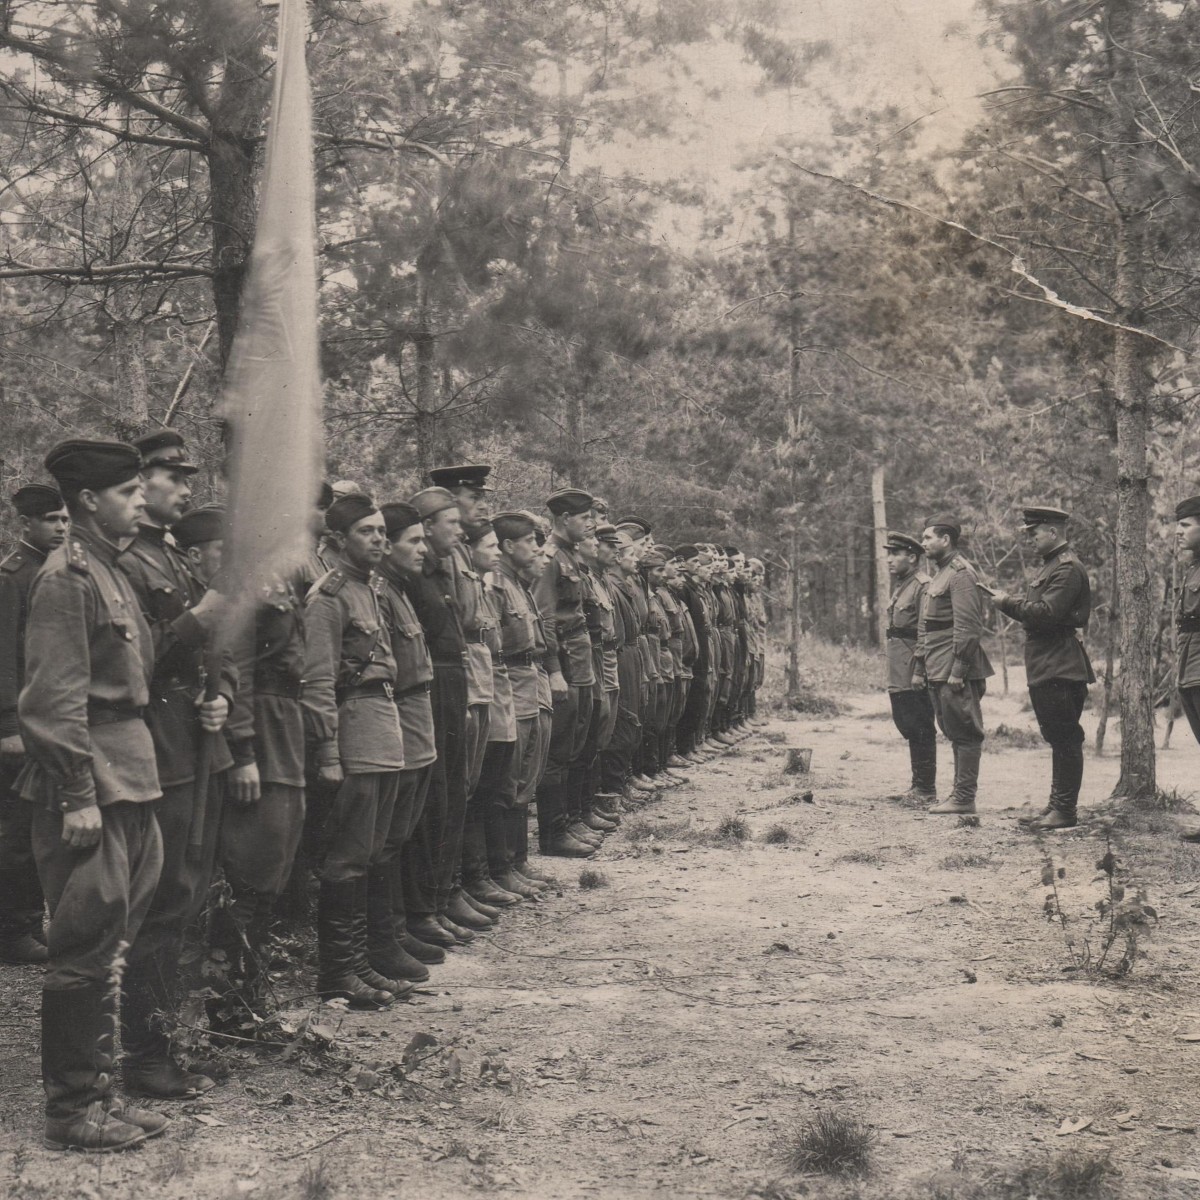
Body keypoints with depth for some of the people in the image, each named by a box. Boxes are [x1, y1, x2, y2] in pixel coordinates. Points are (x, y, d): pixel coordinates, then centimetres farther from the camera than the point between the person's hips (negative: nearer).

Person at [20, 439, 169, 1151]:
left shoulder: (113, 572, 16)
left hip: (127, 782, 10)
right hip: (90, 784, -10)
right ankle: (71, 1110, 6)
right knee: (87, 951, -3)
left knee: (111, 947, 14)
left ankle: (97, 1093, 24)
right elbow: (55, 700, -18)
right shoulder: (68, 577, -13)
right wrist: (78, 796, -20)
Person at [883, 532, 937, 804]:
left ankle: (926, 791, 0)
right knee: (909, 728, 14)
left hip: (914, 675, -10)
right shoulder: (899, 586, 18)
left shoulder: (922, 586, -12)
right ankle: (918, 787, 22)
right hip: (899, 676, 10)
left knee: (920, 730, -5)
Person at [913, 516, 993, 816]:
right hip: (938, 672, 10)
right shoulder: (938, 575, 19)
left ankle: (964, 799, -3)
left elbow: (968, 628, -19)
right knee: (953, 732, 12)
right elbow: (924, 628, 22)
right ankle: (960, 793, 18)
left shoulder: (961, 574, -12)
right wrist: (919, 668, 19)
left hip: (955, 670, -10)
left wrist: (957, 671, -21)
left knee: (964, 732, -5)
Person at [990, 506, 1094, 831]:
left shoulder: (1068, 568, -15)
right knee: (1057, 737, 14)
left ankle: (1065, 809, -3)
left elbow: (1047, 612, -23)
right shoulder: (1050, 564, 18)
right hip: (1045, 667, 10)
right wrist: (1010, 603, 2)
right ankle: (1057, 803, 21)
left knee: (1065, 738, -6)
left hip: (1061, 669, -10)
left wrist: (1008, 603, -14)